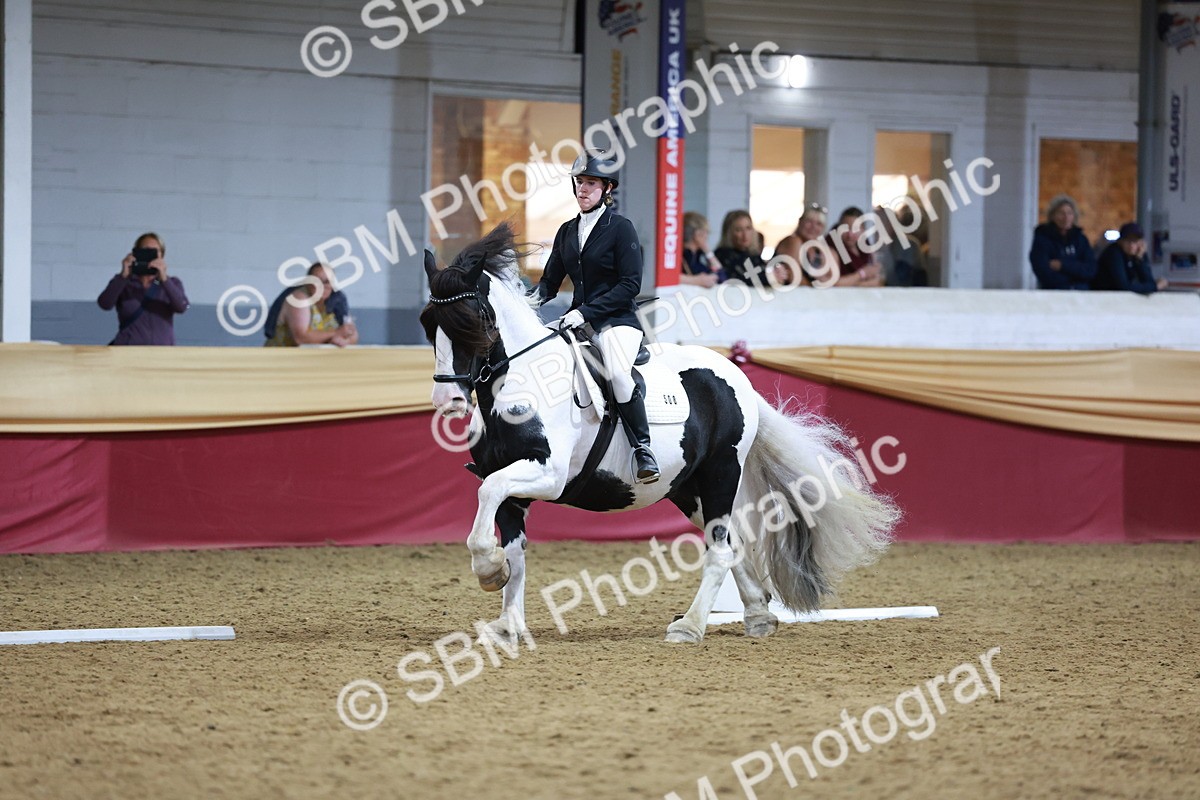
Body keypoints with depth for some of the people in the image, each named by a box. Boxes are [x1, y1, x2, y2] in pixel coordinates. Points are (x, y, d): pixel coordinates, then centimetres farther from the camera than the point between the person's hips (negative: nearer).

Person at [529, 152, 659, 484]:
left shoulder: (620, 228, -6)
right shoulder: (567, 231, 14)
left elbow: (630, 284, -12)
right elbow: (551, 281, 17)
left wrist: (586, 311, -19)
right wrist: (533, 298, -6)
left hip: (617, 320, -7)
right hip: (578, 321, 7)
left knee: (618, 372, -34)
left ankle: (643, 449, -21)